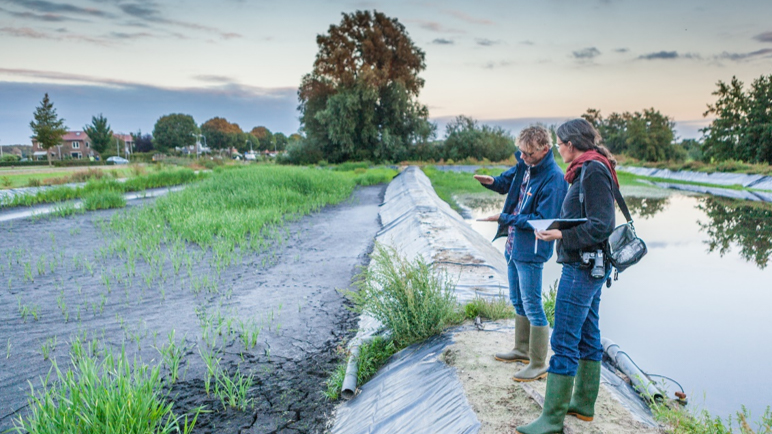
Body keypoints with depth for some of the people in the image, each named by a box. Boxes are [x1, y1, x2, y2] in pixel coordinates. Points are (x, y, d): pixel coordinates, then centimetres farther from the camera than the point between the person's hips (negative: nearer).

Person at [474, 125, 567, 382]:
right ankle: (522, 349, 37)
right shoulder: (524, 165, 5)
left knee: (532, 306, -3)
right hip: (513, 245, 9)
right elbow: (506, 182, 20)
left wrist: (505, 219, -21)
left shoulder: (553, 178, -20)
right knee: (518, 302, 20)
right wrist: (491, 181, -3)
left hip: (531, 251, -9)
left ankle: (538, 365, 9)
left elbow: (543, 220, -22)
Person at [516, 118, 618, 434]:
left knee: (564, 341, -6)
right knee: (587, 335, 18)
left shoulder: (593, 171, -17)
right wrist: (557, 228, 12)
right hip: (589, 266, 11)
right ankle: (584, 403, 32)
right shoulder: (589, 170, 14)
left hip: (583, 267, -11)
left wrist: (562, 235, -25)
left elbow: (601, 226, -23)